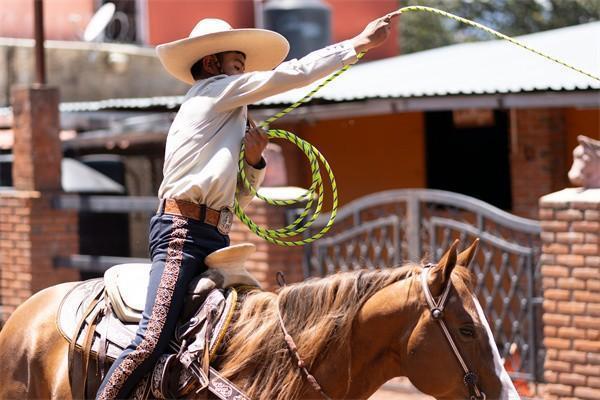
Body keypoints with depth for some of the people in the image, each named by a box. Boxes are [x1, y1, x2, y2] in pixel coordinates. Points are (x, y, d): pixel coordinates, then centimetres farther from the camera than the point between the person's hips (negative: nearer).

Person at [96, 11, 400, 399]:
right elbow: (296, 74, -2)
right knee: (152, 342, -20)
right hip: (183, 230, -10)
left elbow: (238, 196, 26)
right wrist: (360, 43, 4)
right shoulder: (215, 90, 3)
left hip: (216, 240, 10)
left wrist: (254, 162, 7)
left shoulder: (230, 118, 27)